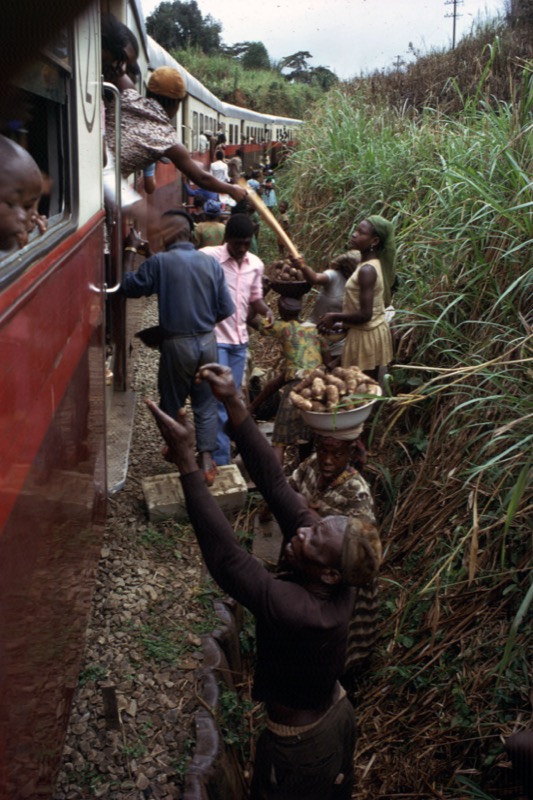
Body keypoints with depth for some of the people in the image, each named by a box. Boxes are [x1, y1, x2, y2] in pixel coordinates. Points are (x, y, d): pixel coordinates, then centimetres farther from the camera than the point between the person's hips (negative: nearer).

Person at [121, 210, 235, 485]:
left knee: (171, 403, 17)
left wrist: (130, 250, 10)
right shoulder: (211, 263, -1)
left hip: (177, 344, -3)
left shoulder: (159, 262, -12)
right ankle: (206, 461, 11)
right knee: (205, 404, 13)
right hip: (207, 342, 3)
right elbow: (225, 310, 0)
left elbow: (129, 287, 1)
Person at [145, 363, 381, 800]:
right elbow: (276, 484, -25)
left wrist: (186, 460, -45)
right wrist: (233, 404, -30)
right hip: (337, 716, 7)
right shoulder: (338, 581, -21)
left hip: (301, 746, -7)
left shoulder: (298, 612, -41)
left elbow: (226, 556, -43)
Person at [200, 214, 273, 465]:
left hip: (240, 340, 6)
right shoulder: (207, 257, -12)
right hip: (214, 339, -6)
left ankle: (220, 450, 27)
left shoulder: (256, 264, 5)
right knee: (219, 399, -6)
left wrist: (265, 310, -4)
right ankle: (220, 460, 1)